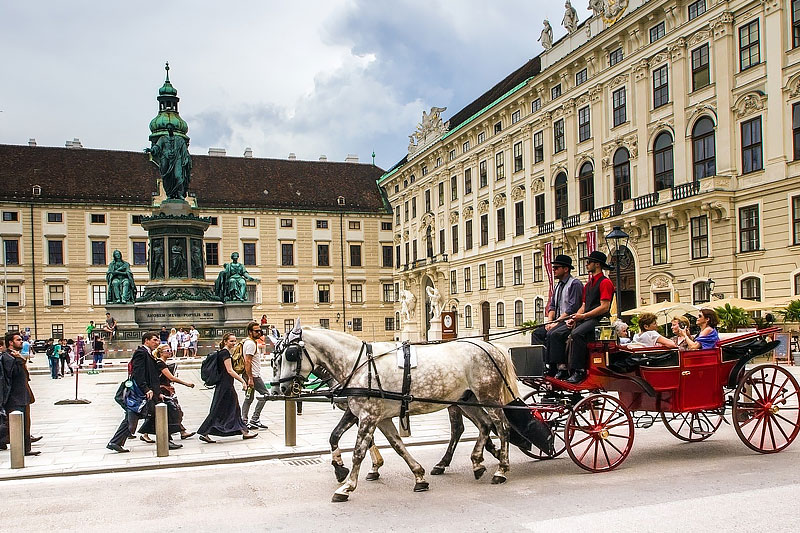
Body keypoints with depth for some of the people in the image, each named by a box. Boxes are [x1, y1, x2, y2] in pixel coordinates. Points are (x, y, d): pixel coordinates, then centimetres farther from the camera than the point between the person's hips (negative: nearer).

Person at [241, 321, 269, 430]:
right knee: (265, 394, -5)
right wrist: (250, 378, -25)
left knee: (249, 398, 11)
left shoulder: (251, 342, 17)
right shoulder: (251, 344, -16)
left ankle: (244, 422, 13)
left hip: (251, 375, 10)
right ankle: (254, 420, -5)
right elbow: (247, 362, -22)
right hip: (253, 375, -10)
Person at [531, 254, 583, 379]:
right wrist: (549, 322, 0)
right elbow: (552, 306, 19)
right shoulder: (557, 286, 20)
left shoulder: (574, 284, -9)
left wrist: (556, 322, -18)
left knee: (553, 334, -32)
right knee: (537, 333, -2)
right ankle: (544, 365, -8)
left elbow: (572, 308, -17)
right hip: (558, 321, 10)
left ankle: (561, 368, -29)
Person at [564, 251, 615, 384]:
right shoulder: (588, 284, 23)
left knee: (577, 334, -32)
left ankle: (578, 371, -32)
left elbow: (604, 307, -13)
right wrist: (574, 318, 4)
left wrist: (583, 316, -15)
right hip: (586, 319, 9)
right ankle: (564, 368, -15)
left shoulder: (605, 282, -5)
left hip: (599, 319, -9)